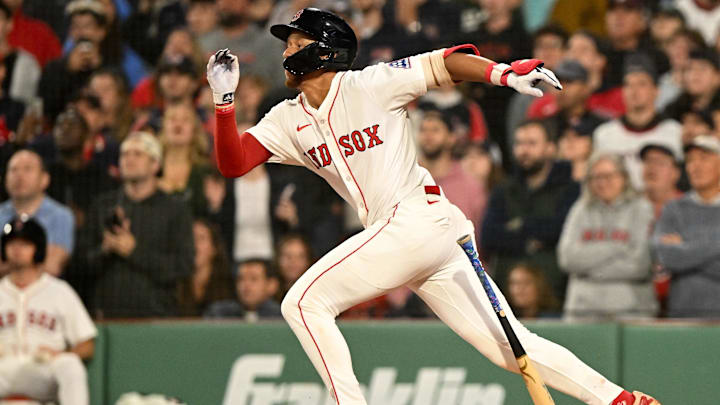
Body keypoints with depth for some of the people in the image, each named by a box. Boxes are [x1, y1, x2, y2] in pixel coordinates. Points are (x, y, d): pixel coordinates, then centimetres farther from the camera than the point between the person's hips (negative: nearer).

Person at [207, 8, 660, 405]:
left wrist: (504, 73, -19)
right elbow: (233, 162, 7)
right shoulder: (289, 121, 15)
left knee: (303, 302, -12)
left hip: (418, 220, -7)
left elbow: (446, 61, -3)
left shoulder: (371, 85, -2)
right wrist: (225, 99, -6)